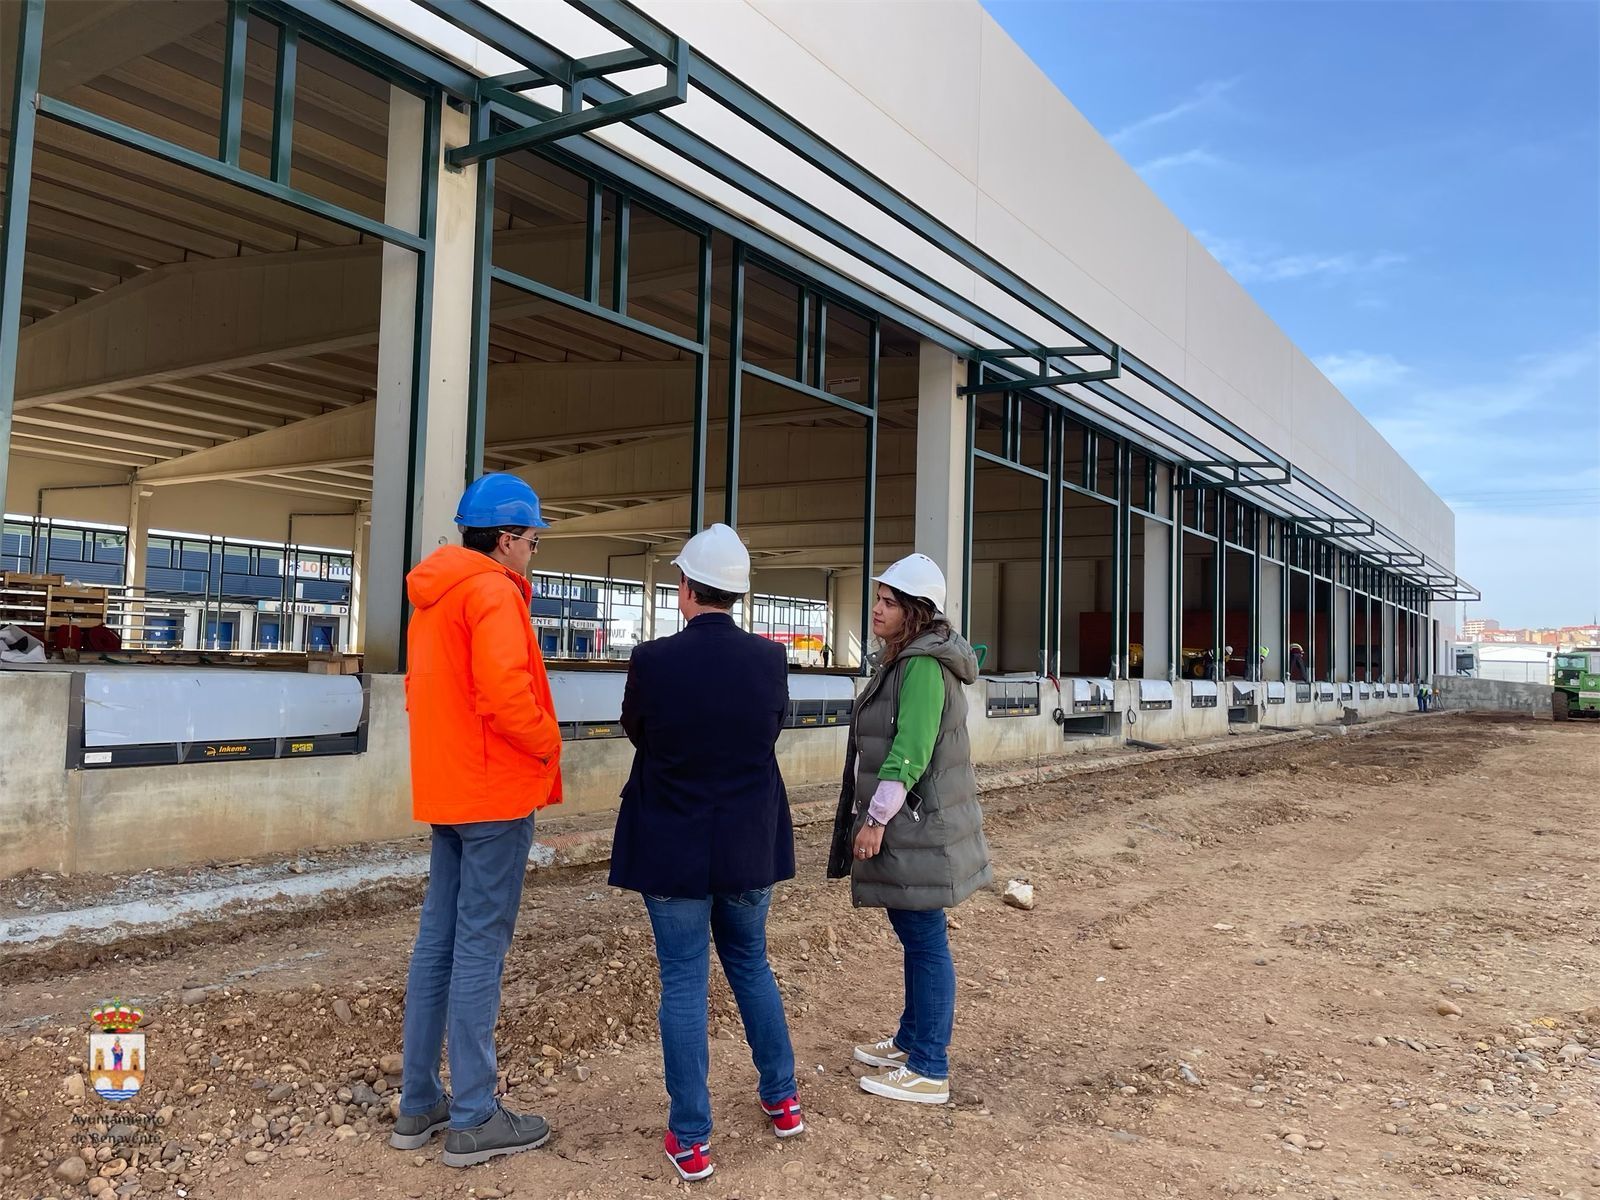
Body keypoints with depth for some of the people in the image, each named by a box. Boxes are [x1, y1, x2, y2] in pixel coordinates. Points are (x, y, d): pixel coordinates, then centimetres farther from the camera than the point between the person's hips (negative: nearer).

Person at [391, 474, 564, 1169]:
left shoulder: (432, 594, 15)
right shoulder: (492, 591, -15)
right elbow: (504, 690, -27)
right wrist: (549, 743, -12)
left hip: (446, 790, 9)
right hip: (496, 792, -9)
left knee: (437, 941, 13)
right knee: (479, 950, -3)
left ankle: (418, 1105, 22)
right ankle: (473, 1120, 6)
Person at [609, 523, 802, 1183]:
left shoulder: (652, 661, -17)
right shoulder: (769, 659, -9)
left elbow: (636, 732, 1)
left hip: (674, 847, -3)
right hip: (751, 846, 3)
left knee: (683, 984, 7)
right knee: (751, 965, 22)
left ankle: (691, 1139, 15)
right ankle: (781, 1099, 34)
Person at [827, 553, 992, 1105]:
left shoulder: (924, 666, -18)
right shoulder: (904, 659, 14)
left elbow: (910, 752, -24)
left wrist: (877, 817, -20)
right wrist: (876, 816, 21)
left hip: (919, 826, -10)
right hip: (910, 826, 10)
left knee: (925, 940, -2)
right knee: (914, 935, 19)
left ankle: (928, 1071, 9)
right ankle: (912, 1040, 34)